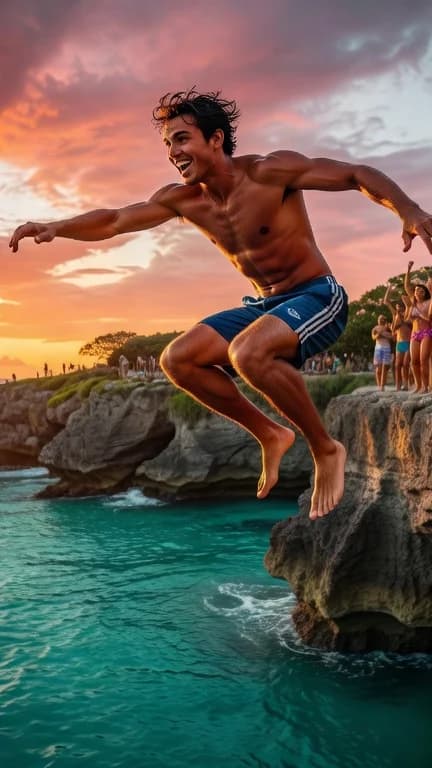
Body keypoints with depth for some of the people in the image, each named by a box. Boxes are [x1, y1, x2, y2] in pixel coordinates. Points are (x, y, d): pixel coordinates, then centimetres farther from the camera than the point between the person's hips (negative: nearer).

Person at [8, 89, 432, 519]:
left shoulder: (271, 172, -17)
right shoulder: (182, 200, 0)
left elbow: (359, 175, -17)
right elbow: (115, 221, 1)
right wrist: (55, 228, -16)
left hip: (317, 297, -7)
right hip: (261, 306, 7)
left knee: (247, 353, -36)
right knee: (177, 360, -6)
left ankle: (326, 450, -14)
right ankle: (270, 434, 7)